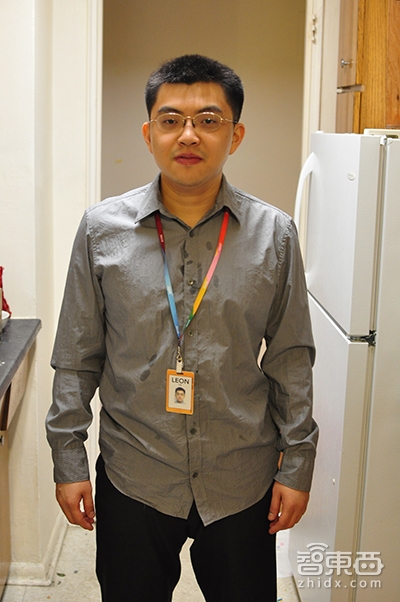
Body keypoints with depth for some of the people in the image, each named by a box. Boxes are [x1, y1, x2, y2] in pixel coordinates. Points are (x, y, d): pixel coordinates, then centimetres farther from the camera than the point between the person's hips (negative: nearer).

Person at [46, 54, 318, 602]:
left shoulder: (274, 234, -4)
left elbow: (290, 361, 1)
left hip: (243, 485, 1)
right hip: (132, 481, 0)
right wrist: (68, 460, 0)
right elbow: (76, 358, 0)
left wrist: (297, 465, 1)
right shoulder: (102, 228, -4)